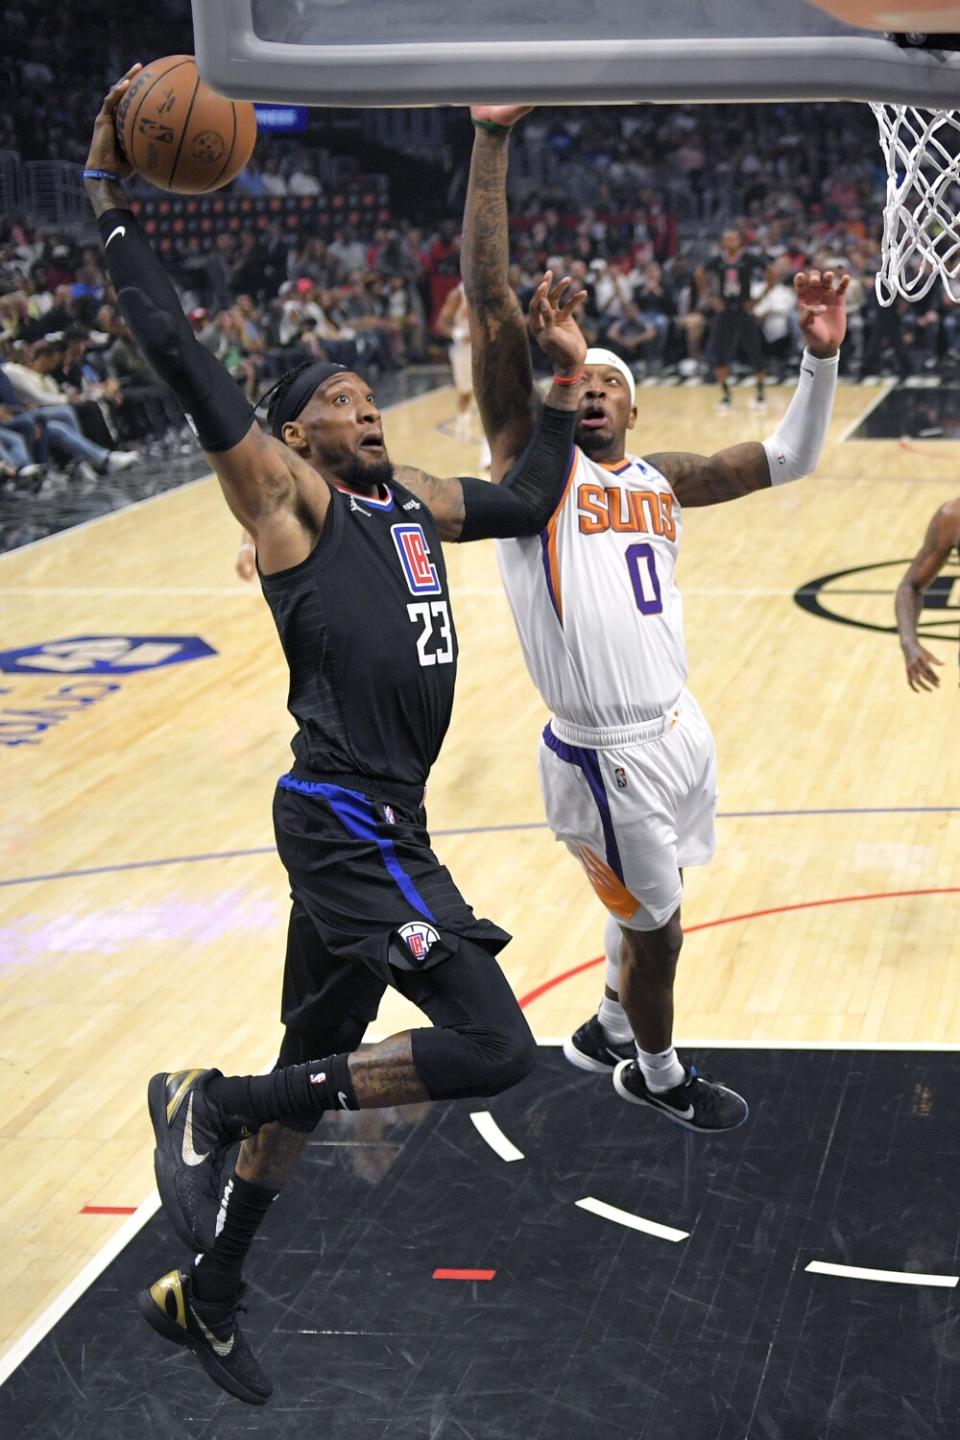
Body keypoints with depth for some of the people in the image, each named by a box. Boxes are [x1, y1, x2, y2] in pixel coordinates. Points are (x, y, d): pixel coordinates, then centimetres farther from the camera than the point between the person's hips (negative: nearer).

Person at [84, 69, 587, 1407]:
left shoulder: (411, 496, 16)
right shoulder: (285, 494, -6)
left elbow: (530, 500, 28)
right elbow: (177, 351, -13)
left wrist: (566, 379, 22)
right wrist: (114, 202, -11)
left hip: (387, 824, 9)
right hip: (343, 820, -9)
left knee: (316, 1061, 17)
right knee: (494, 1047, -15)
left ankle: (203, 1296, 33)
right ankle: (213, 1100, -3)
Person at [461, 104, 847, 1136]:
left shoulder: (661, 481, 10)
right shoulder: (533, 460, -7)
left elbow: (789, 460, 13)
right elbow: (488, 297, -15)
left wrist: (820, 359, -3)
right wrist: (492, 140, -20)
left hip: (675, 732, 6)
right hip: (603, 757, -6)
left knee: (649, 907, 23)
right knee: (655, 924, 8)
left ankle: (609, 1029, 48)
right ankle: (659, 1077, 32)